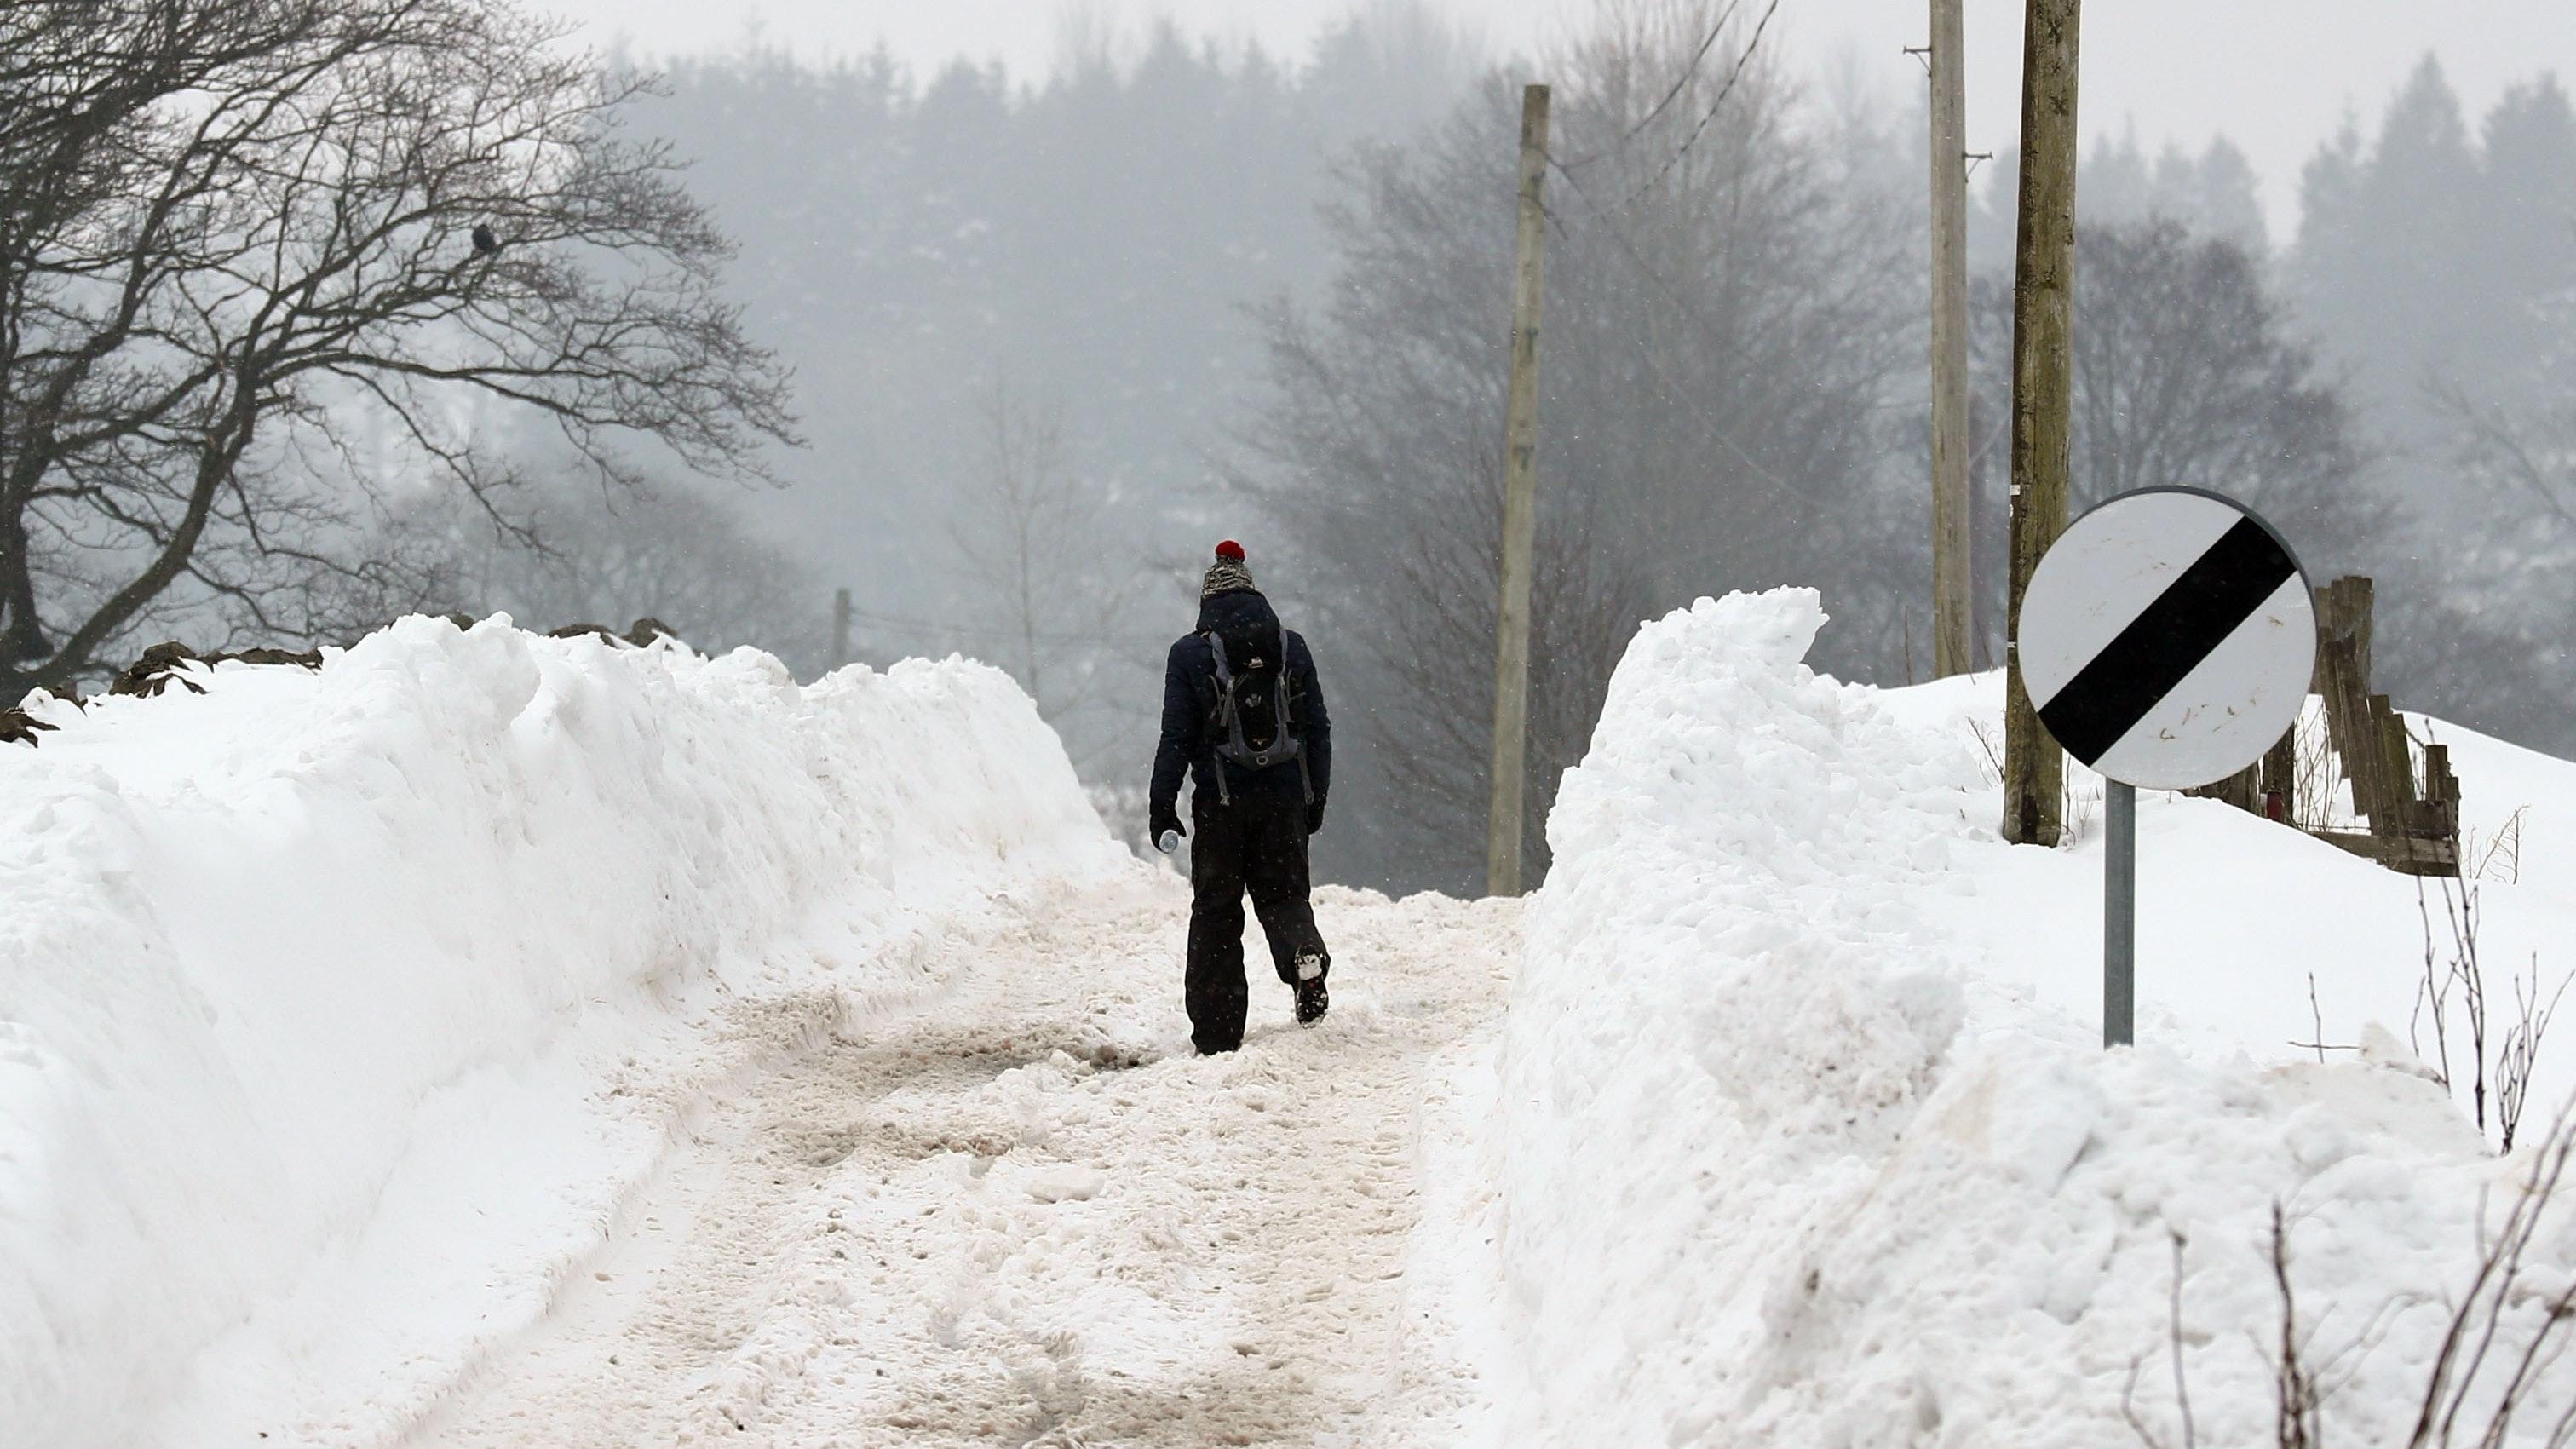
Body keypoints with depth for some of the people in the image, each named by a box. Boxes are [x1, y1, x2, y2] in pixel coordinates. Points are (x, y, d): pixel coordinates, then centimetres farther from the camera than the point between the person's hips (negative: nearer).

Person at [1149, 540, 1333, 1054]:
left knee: (1216, 911, 6)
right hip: (1285, 799, 2)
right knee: (1283, 891, 14)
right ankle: (1304, 951, -20)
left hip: (1221, 802, -2)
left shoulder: (1191, 654, -3)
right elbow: (1319, 728, 8)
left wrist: (1163, 806, 0)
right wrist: (1316, 798, 15)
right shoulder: (1291, 647, 6)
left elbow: (1176, 737, -5)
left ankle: (1217, 1035, 4)